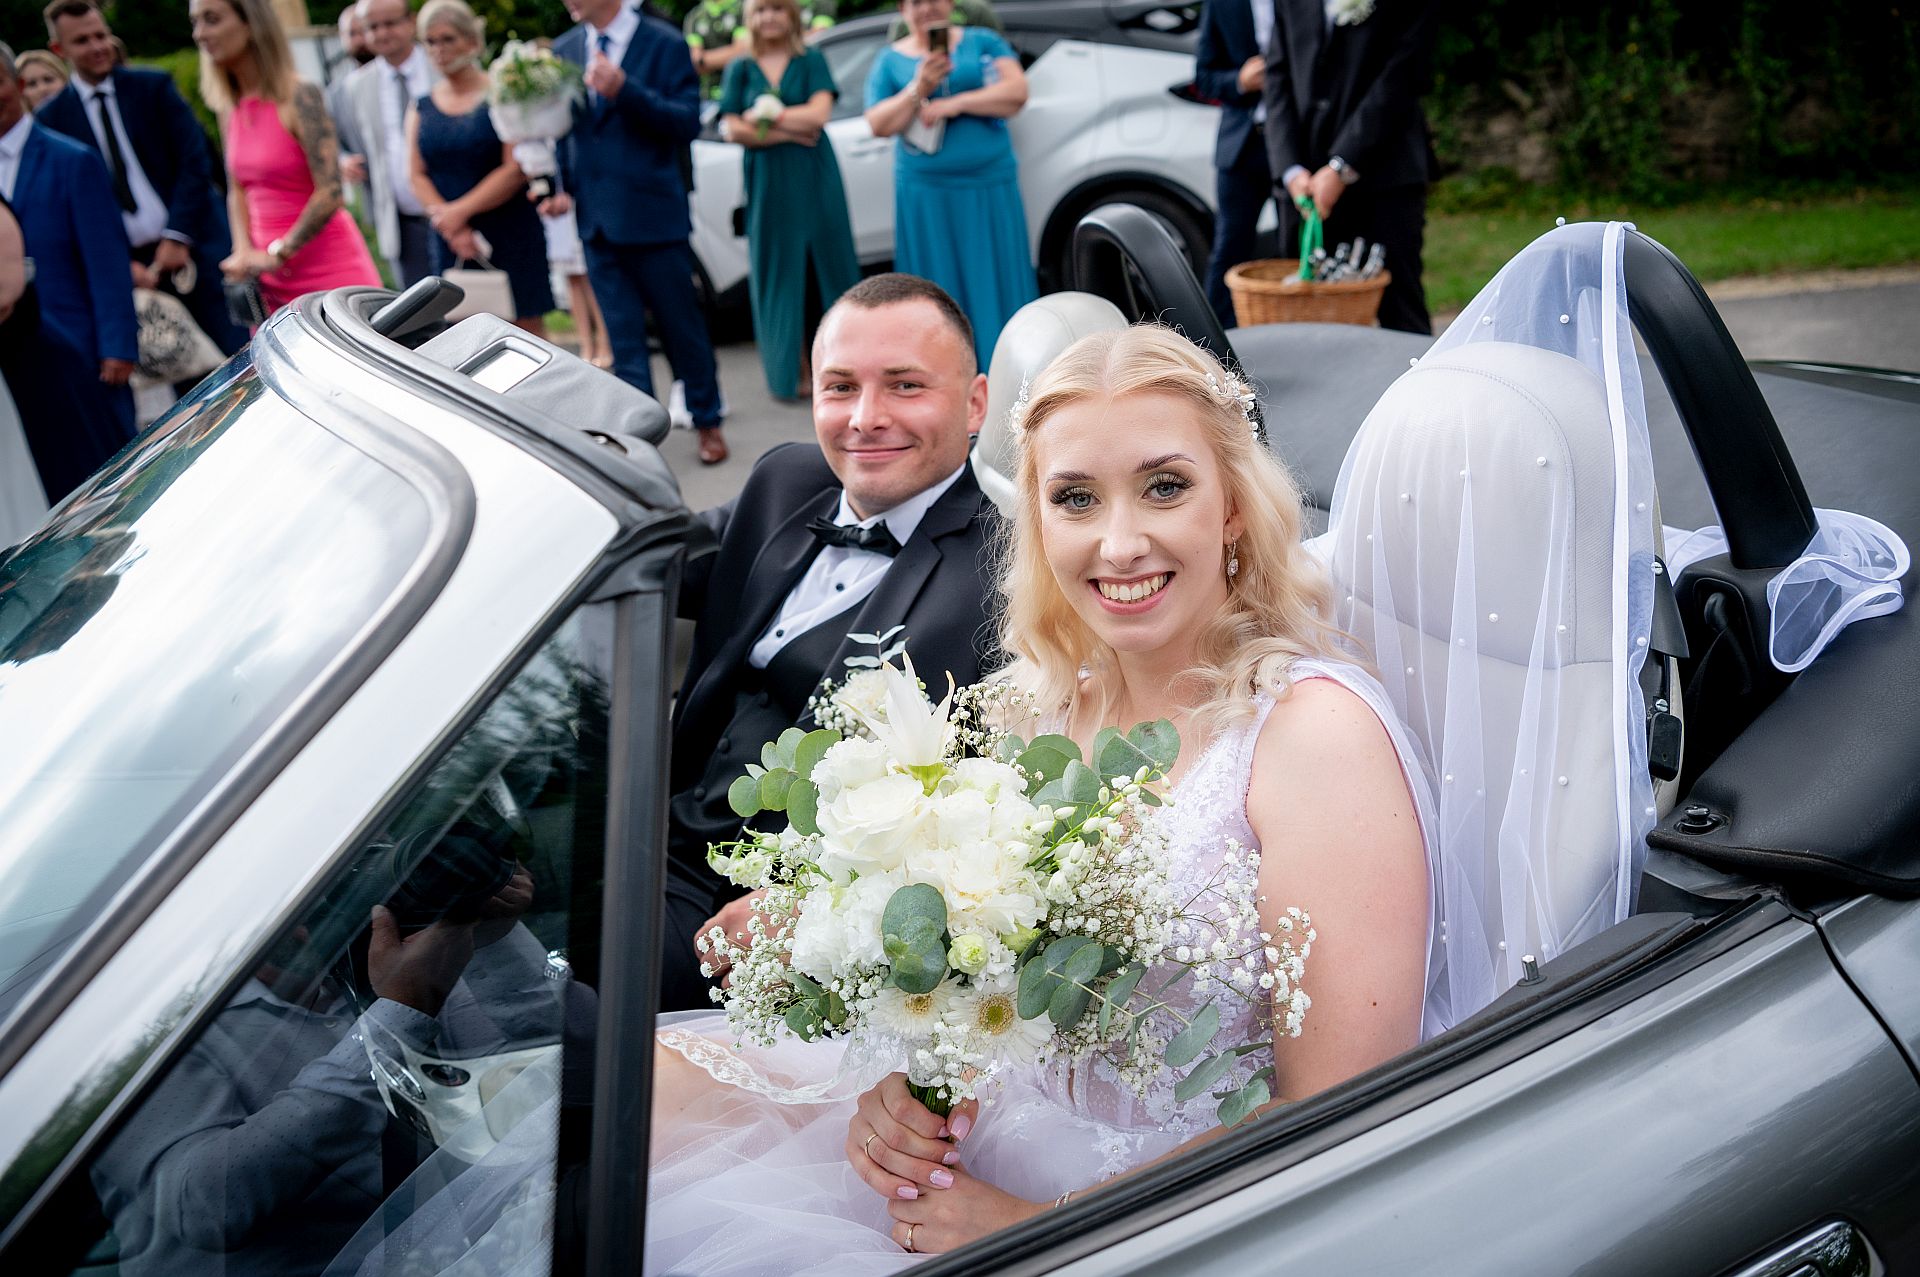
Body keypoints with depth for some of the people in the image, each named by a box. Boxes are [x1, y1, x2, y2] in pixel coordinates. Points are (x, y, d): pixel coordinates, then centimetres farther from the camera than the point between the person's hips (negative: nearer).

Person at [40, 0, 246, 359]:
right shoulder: (53, 119, 7)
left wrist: (177, 237, -9)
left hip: (193, 247, -1)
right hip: (131, 265, 1)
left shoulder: (153, 86, 5)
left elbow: (195, 161, 0)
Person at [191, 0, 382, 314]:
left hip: (327, 274, -6)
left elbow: (330, 193, -17)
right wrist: (244, 252, -1)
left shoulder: (299, 97, -12)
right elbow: (237, 191, 16)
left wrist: (276, 255, -15)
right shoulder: (229, 108, 9)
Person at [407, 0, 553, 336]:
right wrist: (448, 224, -13)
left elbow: (516, 169, -10)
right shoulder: (421, 109, 12)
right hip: (453, 242, 3)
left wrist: (459, 211, -15)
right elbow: (418, 176, 5)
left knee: (526, 328, -2)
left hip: (512, 236, -3)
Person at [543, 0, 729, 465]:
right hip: (597, 219, 4)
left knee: (682, 326, 8)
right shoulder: (564, 51, 8)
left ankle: (708, 422, 25)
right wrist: (562, 187, 0)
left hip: (653, 216, -4)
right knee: (623, 339, 6)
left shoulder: (664, 44, -7)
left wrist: (624, 91, -25)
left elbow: (686, 123, -14)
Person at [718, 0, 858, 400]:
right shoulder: (741, 69, 8)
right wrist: (789, 131, -10)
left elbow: (819, 113, -8)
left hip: (814, 178, -1)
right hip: (767, 182, 1)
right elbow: (733, 130, -2)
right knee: (779, 270, 1)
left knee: (825, 263, 0)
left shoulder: (811, 61, 6)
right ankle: (790, 370, 4)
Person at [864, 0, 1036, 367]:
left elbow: (1017, 92, -6)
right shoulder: (890, 60, 7)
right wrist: (917, 90, -15)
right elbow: (878, 125, 0)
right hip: (926, 194, 0)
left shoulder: (983, 43, 7)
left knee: (997, 281, 2)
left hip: (990, 189, 0)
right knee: (940, 288, 3)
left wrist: (956, 103, -16)